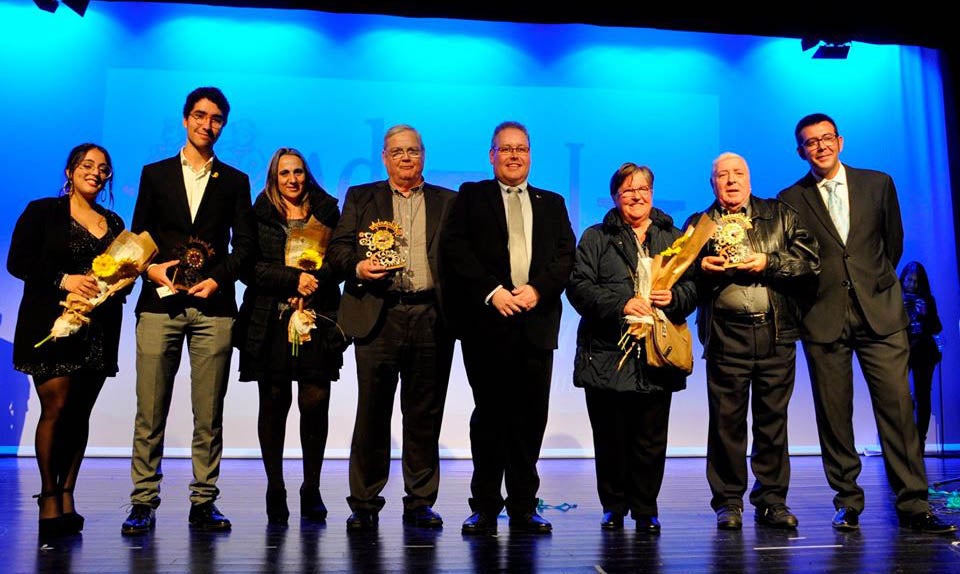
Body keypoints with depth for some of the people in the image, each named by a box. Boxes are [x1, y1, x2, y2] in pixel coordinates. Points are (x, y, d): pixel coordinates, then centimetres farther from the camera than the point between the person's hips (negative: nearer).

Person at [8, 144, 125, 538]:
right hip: (50, 325, -3)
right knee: (55, 407, -8)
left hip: (98, 331, 4)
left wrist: (118, 285, -6)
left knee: (80, 413, 4)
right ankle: (49, 498, 2)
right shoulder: (42, 211, 5)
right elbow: (17, 262, -3)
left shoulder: (114, 223, 16)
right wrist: (64, 280, -15)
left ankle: (67, 497, 10)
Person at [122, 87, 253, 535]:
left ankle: (203, 502, 10)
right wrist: (149, 267, -7)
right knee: (150, 411, 0)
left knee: (209, 414, 1)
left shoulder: (235, 181, 14)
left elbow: (243, 243, 9)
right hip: (160, 304, 0)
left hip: (213, 307, 0)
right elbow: (137, 235, 12)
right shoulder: (155, 174, 15)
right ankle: (143, 502, 9)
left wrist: (218, 279, -7)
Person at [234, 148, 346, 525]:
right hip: (271, 321, 0)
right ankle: (275, 490, 12)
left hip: (317, 320, 1)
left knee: (315, 402, -5)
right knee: (274, 404, 1)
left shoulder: (327, 212, 14)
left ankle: (311, 490, 9)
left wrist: (315, 281, -9)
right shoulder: (259, 215, 10)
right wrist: (294, 279, -11)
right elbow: (249, 267, 0)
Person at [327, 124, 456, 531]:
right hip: (379, 317, -1)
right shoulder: (360, 198, 14)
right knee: (372, 412, 2)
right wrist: (358, 266, -13)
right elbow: (338, 247, 7)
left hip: (432, 318, 1)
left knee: (425, 414, 6)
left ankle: (420, 502, 18)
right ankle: (364, 504, 14)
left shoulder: (449, 202, 15)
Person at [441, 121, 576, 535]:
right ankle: (485, 507, 12)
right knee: (489, 414, 2)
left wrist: (538, 289, -9)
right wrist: (492, 291, -12)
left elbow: (566, 256, 8)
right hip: (486, 321, -2)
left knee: (531, 417, 3)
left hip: (537, 321, 3)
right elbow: (455, 249, -3)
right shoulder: (470, 196, 11)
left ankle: (524, 508, 13)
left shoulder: (552, 203, 19)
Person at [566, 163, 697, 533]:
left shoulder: (674, 238, 17)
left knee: (651, 439, 2)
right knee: (610, 436, 3)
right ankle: (613, 506, 20)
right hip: (607, 354, -1)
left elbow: (695, 284, 12)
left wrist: (675, 297, -9)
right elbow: (579, 286, -3)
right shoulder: (596, 238, 8)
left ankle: (645, 509, 16)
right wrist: (621, 304, -15)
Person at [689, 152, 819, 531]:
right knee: (726, 419, 0)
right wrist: (701, 268, -8)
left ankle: (772, 501, 15)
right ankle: (728, 502, 11)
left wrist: (768, 263, -8)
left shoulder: (781, 215, 14)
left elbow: (810, 261, 5)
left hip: (776, 332, 1)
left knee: (773, 417, 4)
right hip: (726, 333, 0)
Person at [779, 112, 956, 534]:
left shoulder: (878, 183, 10)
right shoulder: (790, 199, 5)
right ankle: (847, 502, 13)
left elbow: (893, 241, 19)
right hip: (824, 319, -1)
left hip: (880, 312, 1)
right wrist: (807, 299, 4)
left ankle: (913, 505, 4)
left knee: (897, 407, -4)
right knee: (833, 415, 3)